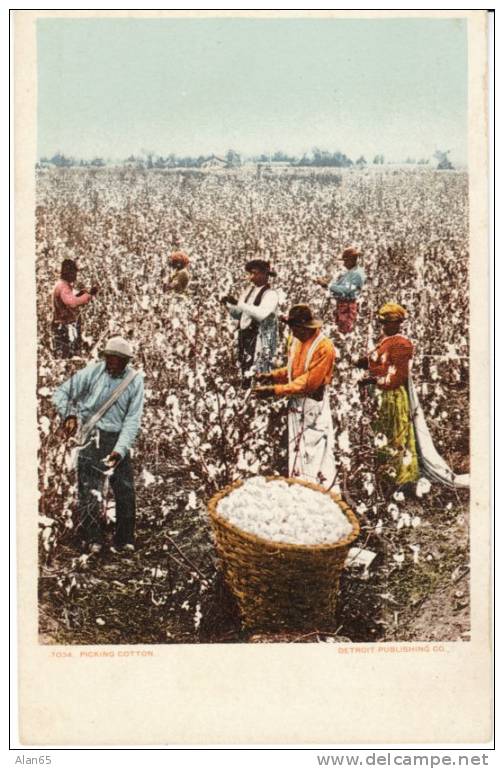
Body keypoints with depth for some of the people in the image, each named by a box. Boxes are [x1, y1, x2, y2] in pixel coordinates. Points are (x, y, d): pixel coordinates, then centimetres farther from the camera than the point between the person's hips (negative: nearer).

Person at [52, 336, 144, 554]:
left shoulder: (135, 381, -2)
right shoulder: (93, 372, -5)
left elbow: (132, 420, -6)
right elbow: (62, 393, 0)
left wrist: (120, 449, -18)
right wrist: (69, 414, -20)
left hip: (119, 439, 2)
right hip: (93, 437, -1)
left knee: (125, 491, 3)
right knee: (89, 488, -4)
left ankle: (123, 542, 16)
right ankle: (92, 540, 7)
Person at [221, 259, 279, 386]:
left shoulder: (270, 294, -9)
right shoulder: (249, 291, 14)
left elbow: (261, 314, -27)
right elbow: (237, 315, 20)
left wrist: (239, 303, -26)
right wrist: (228, 304, 0)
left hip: (261, 340, -8)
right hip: (245, 337, 8)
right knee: (246, 375, 12)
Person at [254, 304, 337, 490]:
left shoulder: (324, 347, -20)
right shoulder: (297, 341, 5)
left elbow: (308, 383, -23)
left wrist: (275, 390, -25)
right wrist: (273, 375, -2)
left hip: (314, 407, -8)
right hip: (296, 404, 8)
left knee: (316, 455, -5)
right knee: (296, 452, 15)